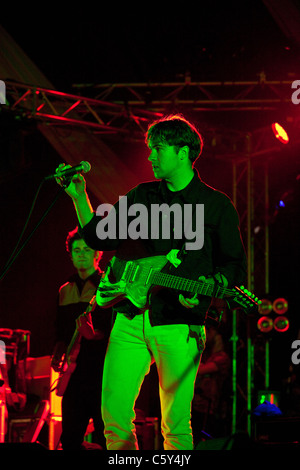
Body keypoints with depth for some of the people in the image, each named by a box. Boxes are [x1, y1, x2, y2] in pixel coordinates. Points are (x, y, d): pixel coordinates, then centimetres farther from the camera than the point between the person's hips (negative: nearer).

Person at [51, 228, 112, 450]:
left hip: (101, 371, -6)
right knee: (70, 438, 4)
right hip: (75, 373, 6)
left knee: (104, 439, -8)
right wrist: (58, 353, 5)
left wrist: (94, 335, -27)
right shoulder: (65, 291, 17)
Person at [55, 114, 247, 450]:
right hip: (130, 320, 4)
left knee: (175, 426, -5)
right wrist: (79, 197, 10)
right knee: (114, 415, -5)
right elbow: (99, 238, 21)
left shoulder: (216, 205, 4)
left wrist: (205, 290, -12)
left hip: (178, 325, -3)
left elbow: (234, 267, 6)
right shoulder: (140, 196, 15)